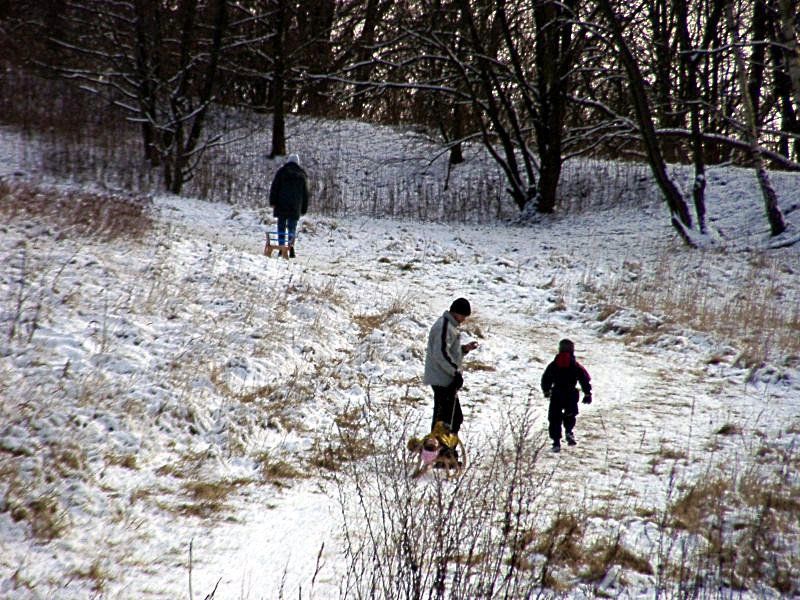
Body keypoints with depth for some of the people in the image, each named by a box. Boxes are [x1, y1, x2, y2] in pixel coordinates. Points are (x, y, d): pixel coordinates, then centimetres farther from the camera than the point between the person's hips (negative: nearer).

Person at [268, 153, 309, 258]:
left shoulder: (281, 171, 4)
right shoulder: (302, 174, 12)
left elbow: (274, 187, -4)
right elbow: (305, 193, 15)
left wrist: (272, 202, -5)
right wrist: (304, 208, 19)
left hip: (281, 204, -1)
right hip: (295, 206, 1)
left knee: (281, 226, 6)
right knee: (292, 227, 3)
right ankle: (291, 244, -21)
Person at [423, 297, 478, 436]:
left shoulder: (451, 326, 17)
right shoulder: (444, 327, -16)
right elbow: (441, 354, -23)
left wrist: (465, 349, 8)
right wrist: (456, 372, -19)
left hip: (446, 379, 10)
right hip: (443, 380, -10)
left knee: (456, 417, 13)